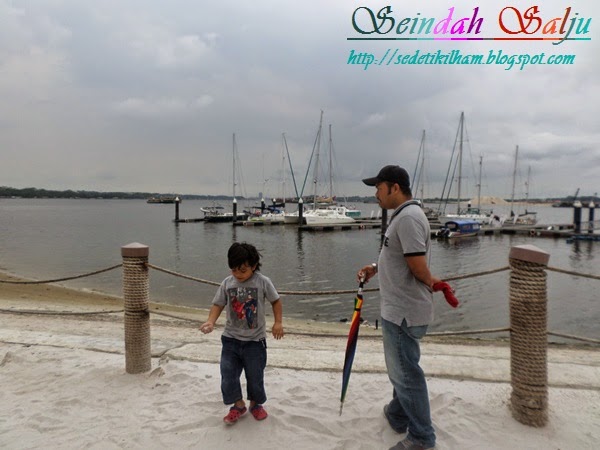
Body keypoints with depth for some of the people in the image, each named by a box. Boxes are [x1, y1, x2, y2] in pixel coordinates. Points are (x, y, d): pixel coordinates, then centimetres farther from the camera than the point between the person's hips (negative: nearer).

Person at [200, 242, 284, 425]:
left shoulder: (262, 282, -11)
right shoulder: (227, 283, -5)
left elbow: (276, 301, 1)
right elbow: (218, 305, 0)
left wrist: (278, 322, -8)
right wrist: (210, 321, -18)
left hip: (255, 340, -2)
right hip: (231, 339, 2)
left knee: (255, 376, 10)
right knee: (228, 375, 3)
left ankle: (255, 404, 37)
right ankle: (238, 406, 27)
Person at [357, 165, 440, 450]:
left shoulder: (408, 217, -22)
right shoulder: (403, 215, 11)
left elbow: (419, 266, -24)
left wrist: (435, 284, -4)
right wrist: (375, 268, 9)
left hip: (404, 312, -11)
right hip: (399, 309, 11)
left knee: (406, 373, 4)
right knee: (401, 369, 25)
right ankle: (398, 415, 44)